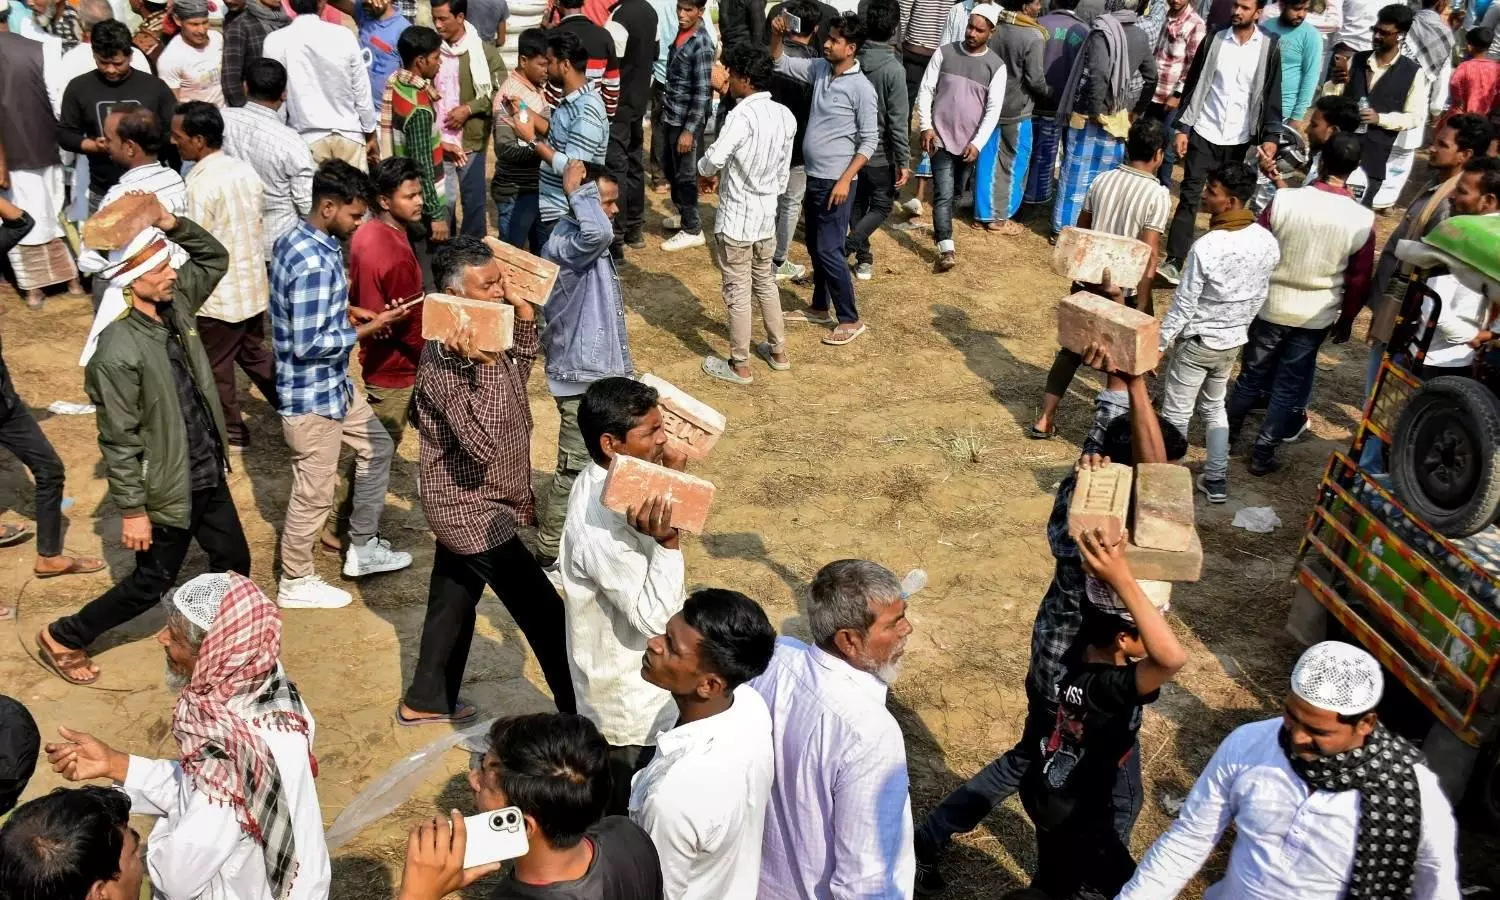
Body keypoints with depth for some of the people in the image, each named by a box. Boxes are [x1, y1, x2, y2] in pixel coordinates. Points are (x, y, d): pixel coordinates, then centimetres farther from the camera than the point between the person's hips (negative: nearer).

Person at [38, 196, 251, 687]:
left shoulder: (175, 305, -5)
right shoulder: (118, 352, -27)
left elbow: (215, 257, 10)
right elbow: (119, 440, -21)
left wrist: (174, 225, -9)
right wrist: (132, 510, -16)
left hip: (208, 476, 7)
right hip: (167, 490, -7)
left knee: (234, 561, 19)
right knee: (149, 586, 12)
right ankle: (62, 638, 34)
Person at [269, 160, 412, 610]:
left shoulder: (301, 239, 2)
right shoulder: (313, 262, -29)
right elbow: (308, 345, -27)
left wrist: (348, 310, 5)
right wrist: (368, 328, -20)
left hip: (334, 383, 10)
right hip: (312, 395, -10)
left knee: (377, 449, 22)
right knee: (314, 493, 6)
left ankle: (362, 548, 35)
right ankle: (296, 582, 26)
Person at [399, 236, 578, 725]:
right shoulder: (447, 360, -28)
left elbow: (520, 370, 18)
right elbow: (483, 443, -35)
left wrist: (524, 311, 3)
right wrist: (485, 364, -40)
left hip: (468, 503, 10)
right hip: (473, 509, -9)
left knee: (454, 598, 24)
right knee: (546, 616, -3)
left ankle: (426, 701, 42)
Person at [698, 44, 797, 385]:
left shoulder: (741, 116, -22)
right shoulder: (785, 116, 1)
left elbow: (713, 160, -30)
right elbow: (784, 173, 8)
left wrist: (707, 172, -8)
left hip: (736, 218, -7)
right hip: (767, 215, 7)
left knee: (737, 292, 4)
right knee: (765, 283, 23)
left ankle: (739, 366, 15)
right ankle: (778, 351, 34)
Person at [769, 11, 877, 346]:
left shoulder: (861, 88, -16)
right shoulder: (819, 69, 3)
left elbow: (869, 141, -14)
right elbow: (781, 64, 14)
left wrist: (845, 180, -20)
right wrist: (777, 35, -5)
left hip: (835, 180, -8)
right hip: (812, 176, 8)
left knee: (829, 250, -5)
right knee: (815, 247, 16)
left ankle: (850, 320, 5)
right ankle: (820, 308, 31)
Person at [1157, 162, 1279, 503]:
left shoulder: (1205, 247, -27)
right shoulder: (1267, 242, -8)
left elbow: (1183, 305, -20)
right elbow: (1260, 296, 4)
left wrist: (1158, 345, -10)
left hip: (1198, 342, -6)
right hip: (1234, 341, 6)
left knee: (1176, 413, 9)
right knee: (1215, 407, 22)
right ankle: (1216, 479, 27)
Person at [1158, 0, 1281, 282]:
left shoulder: (1269, 48, 0)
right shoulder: (1214, 40, 1)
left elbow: (1272, 95, 2)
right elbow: (1193, 84, 4)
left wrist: (1270, 136, -6)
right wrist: (1182, 127, -1)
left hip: (1239, 140, 0)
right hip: (1204, 133, 0)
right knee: (1190, 197, -5)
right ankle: (1174, 262, -7)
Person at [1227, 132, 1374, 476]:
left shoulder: (1284, 200, -17)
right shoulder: (1363, 220, -13)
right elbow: (1359, 281, -3)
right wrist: (1345, 320, 12)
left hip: (1270, 306, 0)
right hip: (1316, 317, 0)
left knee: (1252, 374, 18)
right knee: (1288, 386, 12)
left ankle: (1227, 434, 35)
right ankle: (1263, 454, 20)